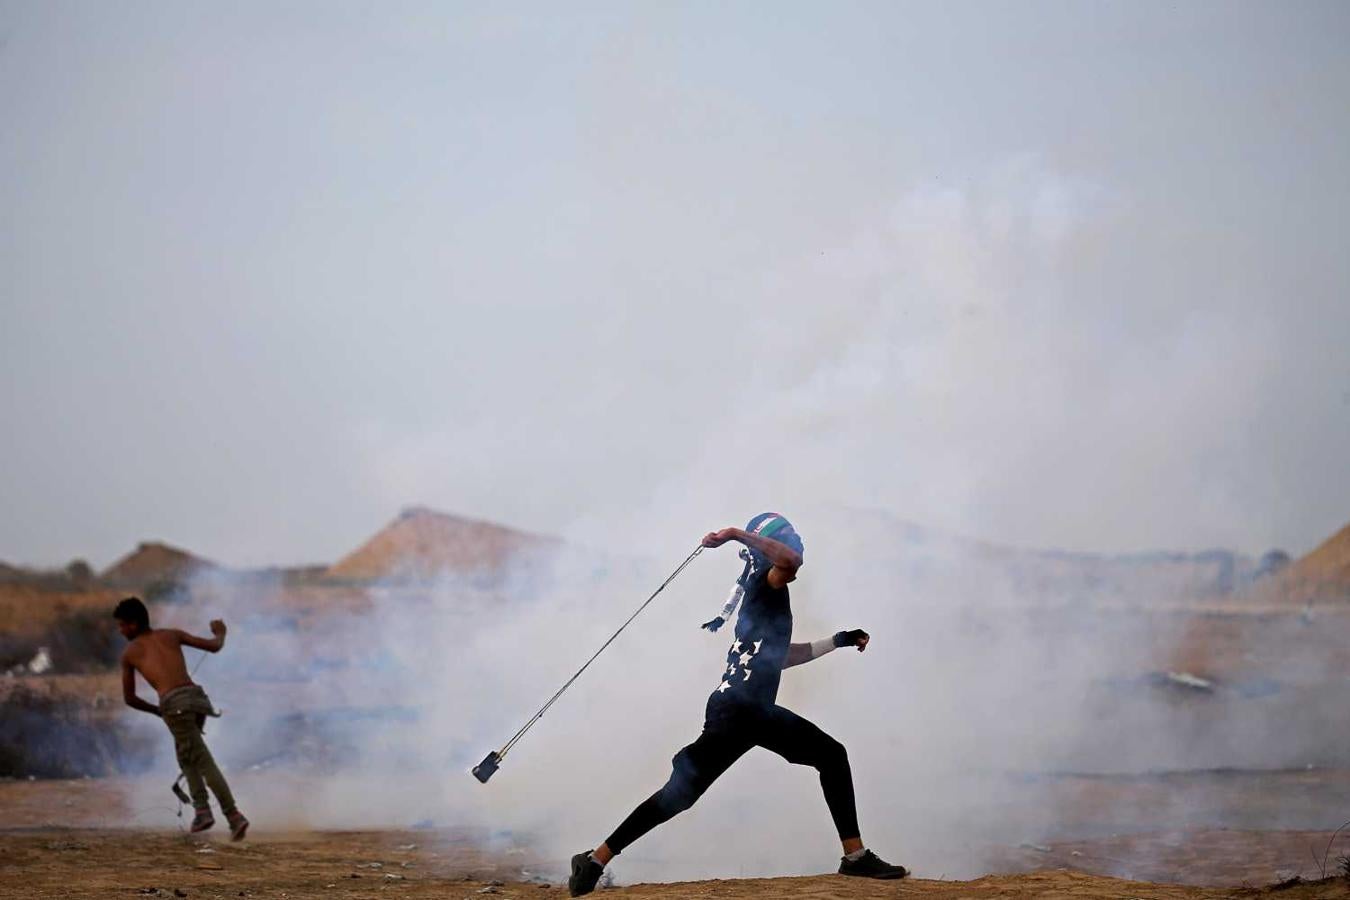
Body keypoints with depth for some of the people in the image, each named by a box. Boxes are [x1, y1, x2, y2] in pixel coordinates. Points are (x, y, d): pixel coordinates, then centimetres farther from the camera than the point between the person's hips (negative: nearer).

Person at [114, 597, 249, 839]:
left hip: (174, 704, -4)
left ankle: (234, 816, -16)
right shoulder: (171, 634, 23)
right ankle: (202, 809, 8)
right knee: (185, 754, 25)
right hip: (198, 698, 4)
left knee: (205, 762, -5)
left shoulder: (129, 653, 17)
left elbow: (129, 699, 21)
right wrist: (220, 633, 44)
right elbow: (214, 647, 21)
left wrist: (158, 711, 36)